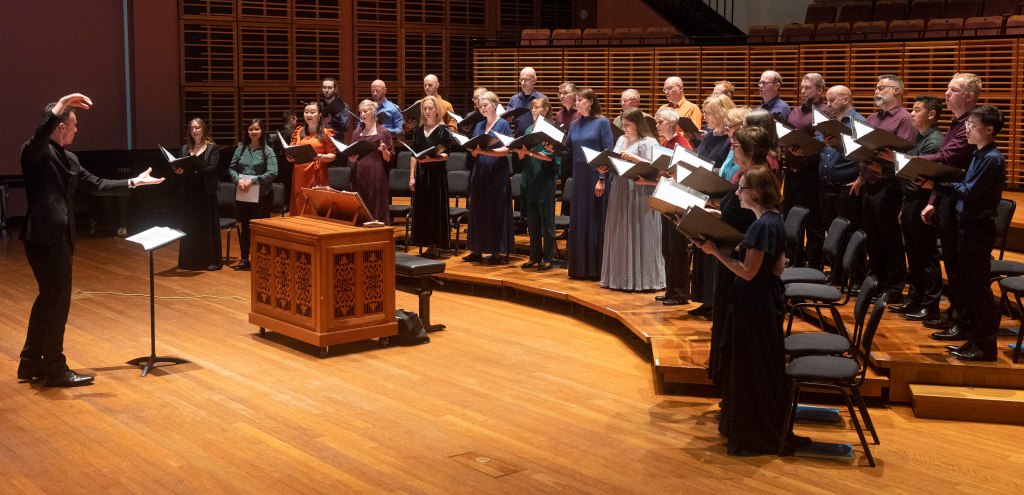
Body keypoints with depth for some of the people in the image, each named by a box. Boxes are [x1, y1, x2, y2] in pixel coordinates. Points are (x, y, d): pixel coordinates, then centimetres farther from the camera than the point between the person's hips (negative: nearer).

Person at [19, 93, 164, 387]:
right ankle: (55, 368, 8)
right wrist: (58, 109, -46)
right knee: (57, 301, -3)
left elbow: (96, 185, 22)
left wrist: (133, 182, 23)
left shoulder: (69, 159, 15)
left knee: (49, 299, 15)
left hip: (59, 238, 9)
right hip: (43, 238, -9)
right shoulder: (35, 152, -11)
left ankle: (31, 364, 26)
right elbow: (38, 139, -35)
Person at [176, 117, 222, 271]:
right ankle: (190, 260, 12)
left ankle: (212, 260, 3)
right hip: (189, 192, 4)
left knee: (208, 225, -1)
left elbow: (212, 168, -13)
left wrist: (192, 170, -26)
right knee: (189, 226, 5)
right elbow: (179, 167, 9)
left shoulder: (212, 148, 0)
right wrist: (177, 170, -16)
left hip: (206, 191, -4)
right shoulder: (185, 149, 14)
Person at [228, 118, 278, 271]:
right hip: (243, 195, 4)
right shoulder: (241, 149, 7)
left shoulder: (267, 151, -4)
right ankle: (244, 259, 21)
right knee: (245, 227, 11)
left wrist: (252, 181, -18)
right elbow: (231, 168, 10)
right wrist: (238, 180, -11)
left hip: (262, 196, -3)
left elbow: (272, 172, -14)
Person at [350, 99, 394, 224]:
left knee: (378, 209, -3)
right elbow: (352, 157, 17)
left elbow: (388, 158, 1)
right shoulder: (356, 133, 12)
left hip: (376, 175, -3)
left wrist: (384, 150, -19)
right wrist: (352, 159, -5)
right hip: (359, 175, 3)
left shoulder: (383, 132, 2)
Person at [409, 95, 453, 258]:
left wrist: (430, 158, -25)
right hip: (421, 173, 5)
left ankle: (436, 246, 4)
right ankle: (428, 245, 13)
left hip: (437, 173, -5)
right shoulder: (418, 130, 11)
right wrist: (411, 176, 4)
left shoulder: (443, 130, -3)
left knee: (436, 208, -2)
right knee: (422, 209, 5)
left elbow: (446, 155, -10)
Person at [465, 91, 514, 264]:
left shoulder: (503, 124, -3)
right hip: (480, 172, 6)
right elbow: (475, 153, 14)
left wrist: (486, 151, -23)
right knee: (478, 211, 6)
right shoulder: (479, 126, 14)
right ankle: (477, 250, 12)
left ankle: (501, 252, 1)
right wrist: (472, 149, -9)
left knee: (497, 211, -3)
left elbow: (506, 150, -12)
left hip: (497, 173, -6)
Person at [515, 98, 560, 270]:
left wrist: (531, 152, -25)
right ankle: (535, 256, 17)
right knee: (532, 221, 9)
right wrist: (521, 150, -10)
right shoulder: (529, 130, 14)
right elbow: (522, 156, 11)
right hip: (529, 179, 6)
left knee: (546, 220, 0)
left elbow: (550, 156, -14)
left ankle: (548, 258, 6)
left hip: (545, 179, -6)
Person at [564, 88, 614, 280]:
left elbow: (608, 153, -8)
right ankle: (579, 267, 15)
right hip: (578, 178, 6)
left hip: (596, 176, -6)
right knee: (577, 221, 7)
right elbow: (568, 152, 13)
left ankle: (596, 268, 3)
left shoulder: (602, 122, -4)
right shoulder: (574, 125, 12)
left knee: (595, 221, -2)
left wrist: (602, 179, -15)